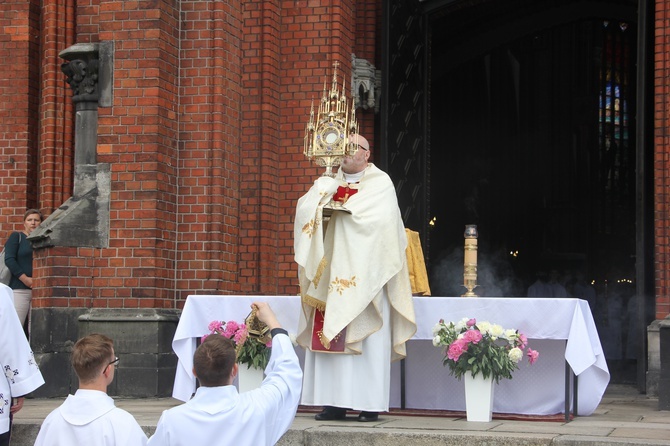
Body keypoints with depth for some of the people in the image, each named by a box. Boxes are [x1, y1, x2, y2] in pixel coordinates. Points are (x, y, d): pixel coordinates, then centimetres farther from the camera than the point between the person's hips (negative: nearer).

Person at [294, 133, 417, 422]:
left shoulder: (380, 183, 3)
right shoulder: (330, 182, 18)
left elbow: (381, 217, -15)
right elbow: (304, 209, 3)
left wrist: (340, 205, -10)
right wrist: (323, 195, -16)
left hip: (363, 276, -5)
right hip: (332, 275, 5)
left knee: (366, 339, -6)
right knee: (329, 336, 0)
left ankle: (370, 403, -4)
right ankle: (335, 401, 3)